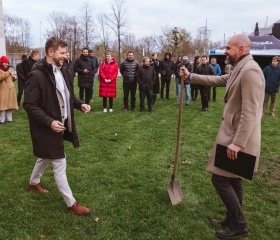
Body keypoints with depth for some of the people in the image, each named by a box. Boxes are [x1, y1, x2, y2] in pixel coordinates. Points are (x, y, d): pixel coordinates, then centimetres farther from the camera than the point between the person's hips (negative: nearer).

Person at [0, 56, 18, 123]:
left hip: (10, 90, 7)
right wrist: (7, 73, -21)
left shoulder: (9, 69, 18)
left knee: (10, 105, 9)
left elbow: (13, 79, 26)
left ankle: (9, 118, 17)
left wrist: (14, 77, 3)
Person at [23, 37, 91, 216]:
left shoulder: (65, 72, 2)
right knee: (60, 163, 0)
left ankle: (34, 182, 53)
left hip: (63, 124, 8)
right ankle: (71, 203, 14)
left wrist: (80, 104, -4)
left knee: (47, 157, 27)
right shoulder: (37, 75, -21)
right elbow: (29, 105, -19)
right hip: (47, 127, -8)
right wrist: (49, 122, -27)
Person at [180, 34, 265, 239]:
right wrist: (190, 76, 25)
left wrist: (237, 143, -27)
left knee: (220, 178, -4)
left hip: (239, 137, -11)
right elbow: (216, 80, 27)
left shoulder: (250, 70, -20)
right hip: (235, 134, 11)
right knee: (233, 178, 17)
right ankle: (234, 220, 31)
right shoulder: (240, 70, 13)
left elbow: (250, 112, -26)